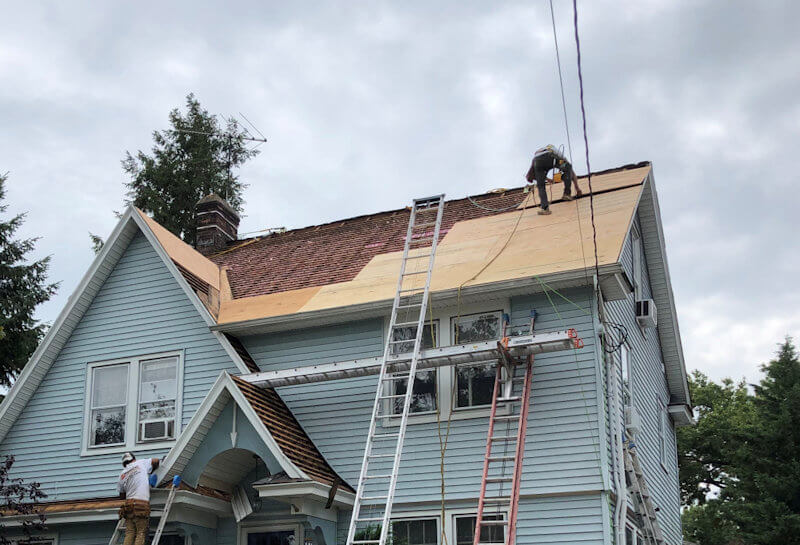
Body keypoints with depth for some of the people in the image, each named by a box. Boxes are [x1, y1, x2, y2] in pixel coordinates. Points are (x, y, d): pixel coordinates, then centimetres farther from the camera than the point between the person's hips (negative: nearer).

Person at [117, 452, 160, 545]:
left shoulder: (122, 475, 15)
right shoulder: (140, 463, 7)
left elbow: (122, 496, 20)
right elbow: (156, 461, 23)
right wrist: (150, 472, 36)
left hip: (128, 503, 4)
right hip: (142, 504, -4)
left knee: (129, 534, 2)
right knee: (141, 533, -6)